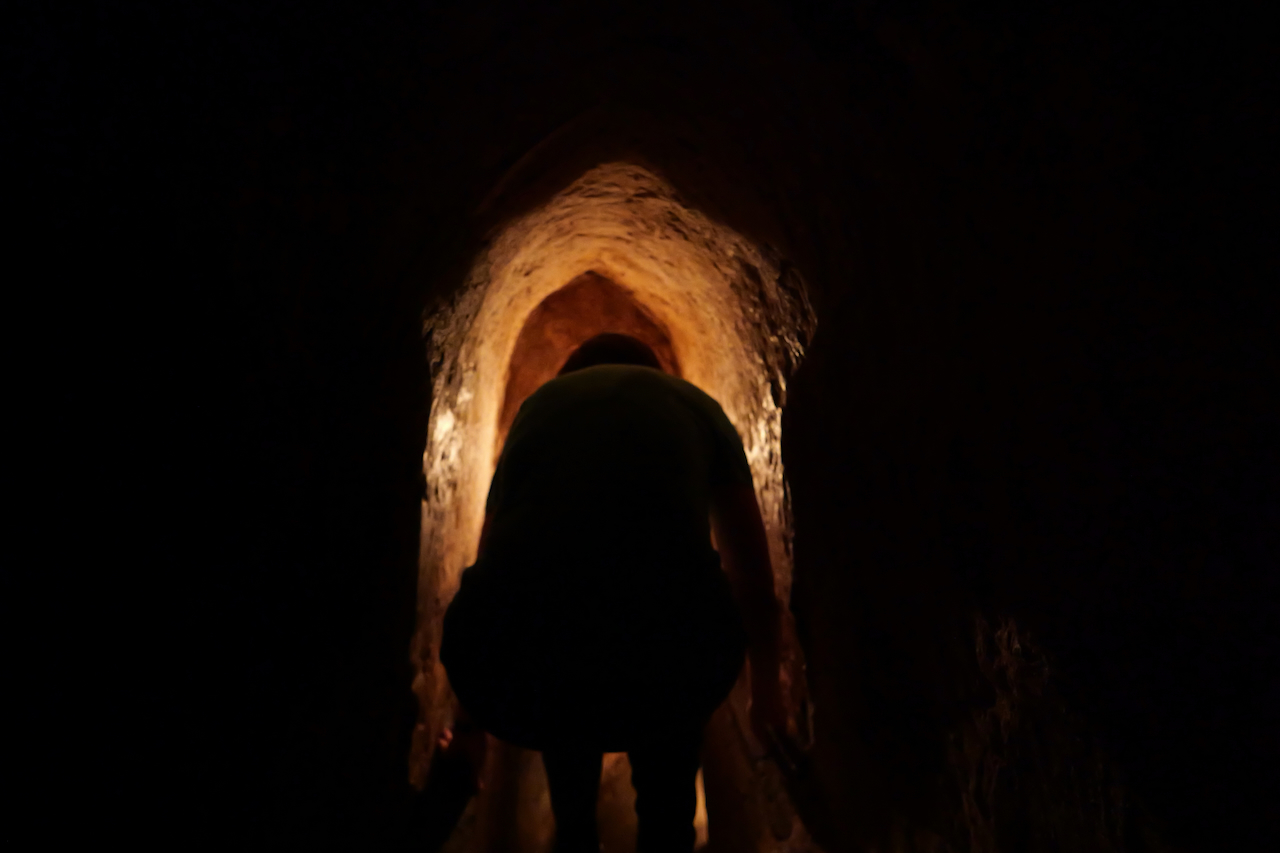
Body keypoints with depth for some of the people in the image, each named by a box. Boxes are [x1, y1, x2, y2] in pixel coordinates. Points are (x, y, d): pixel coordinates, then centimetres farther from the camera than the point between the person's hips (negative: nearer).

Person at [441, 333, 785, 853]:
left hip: (510, 677, 2)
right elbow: (753, 579, 30)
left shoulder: (537, 404, 27)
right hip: (671, 663, -1)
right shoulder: (696, 405, 24)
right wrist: (766, 692, 48)